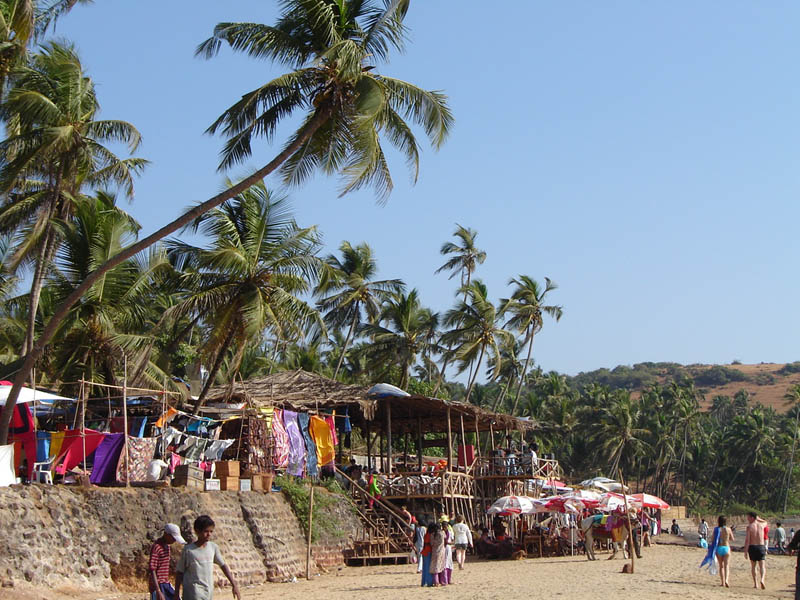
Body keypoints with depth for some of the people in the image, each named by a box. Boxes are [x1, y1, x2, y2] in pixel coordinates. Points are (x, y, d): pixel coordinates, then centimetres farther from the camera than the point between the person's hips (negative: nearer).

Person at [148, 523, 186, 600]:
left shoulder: (167, 545, 11)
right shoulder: (156, 548, -18)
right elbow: (152, 571, -22)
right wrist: (158, 592, -26)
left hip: (166, 584, 9)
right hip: (158, 585, -9)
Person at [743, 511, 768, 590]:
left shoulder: (749, 527, -6)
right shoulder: (761, 525, 4)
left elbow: (747, 540, -12)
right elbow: (765, 522, 32)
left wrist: (745, 551, -10)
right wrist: (757, 518, 31)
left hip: (752, 547, -2)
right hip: (761, 547, 2)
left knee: (753, 566, 14)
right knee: (762, 566, -2)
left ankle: (755, 583, 12)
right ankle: (762, 580, -27)